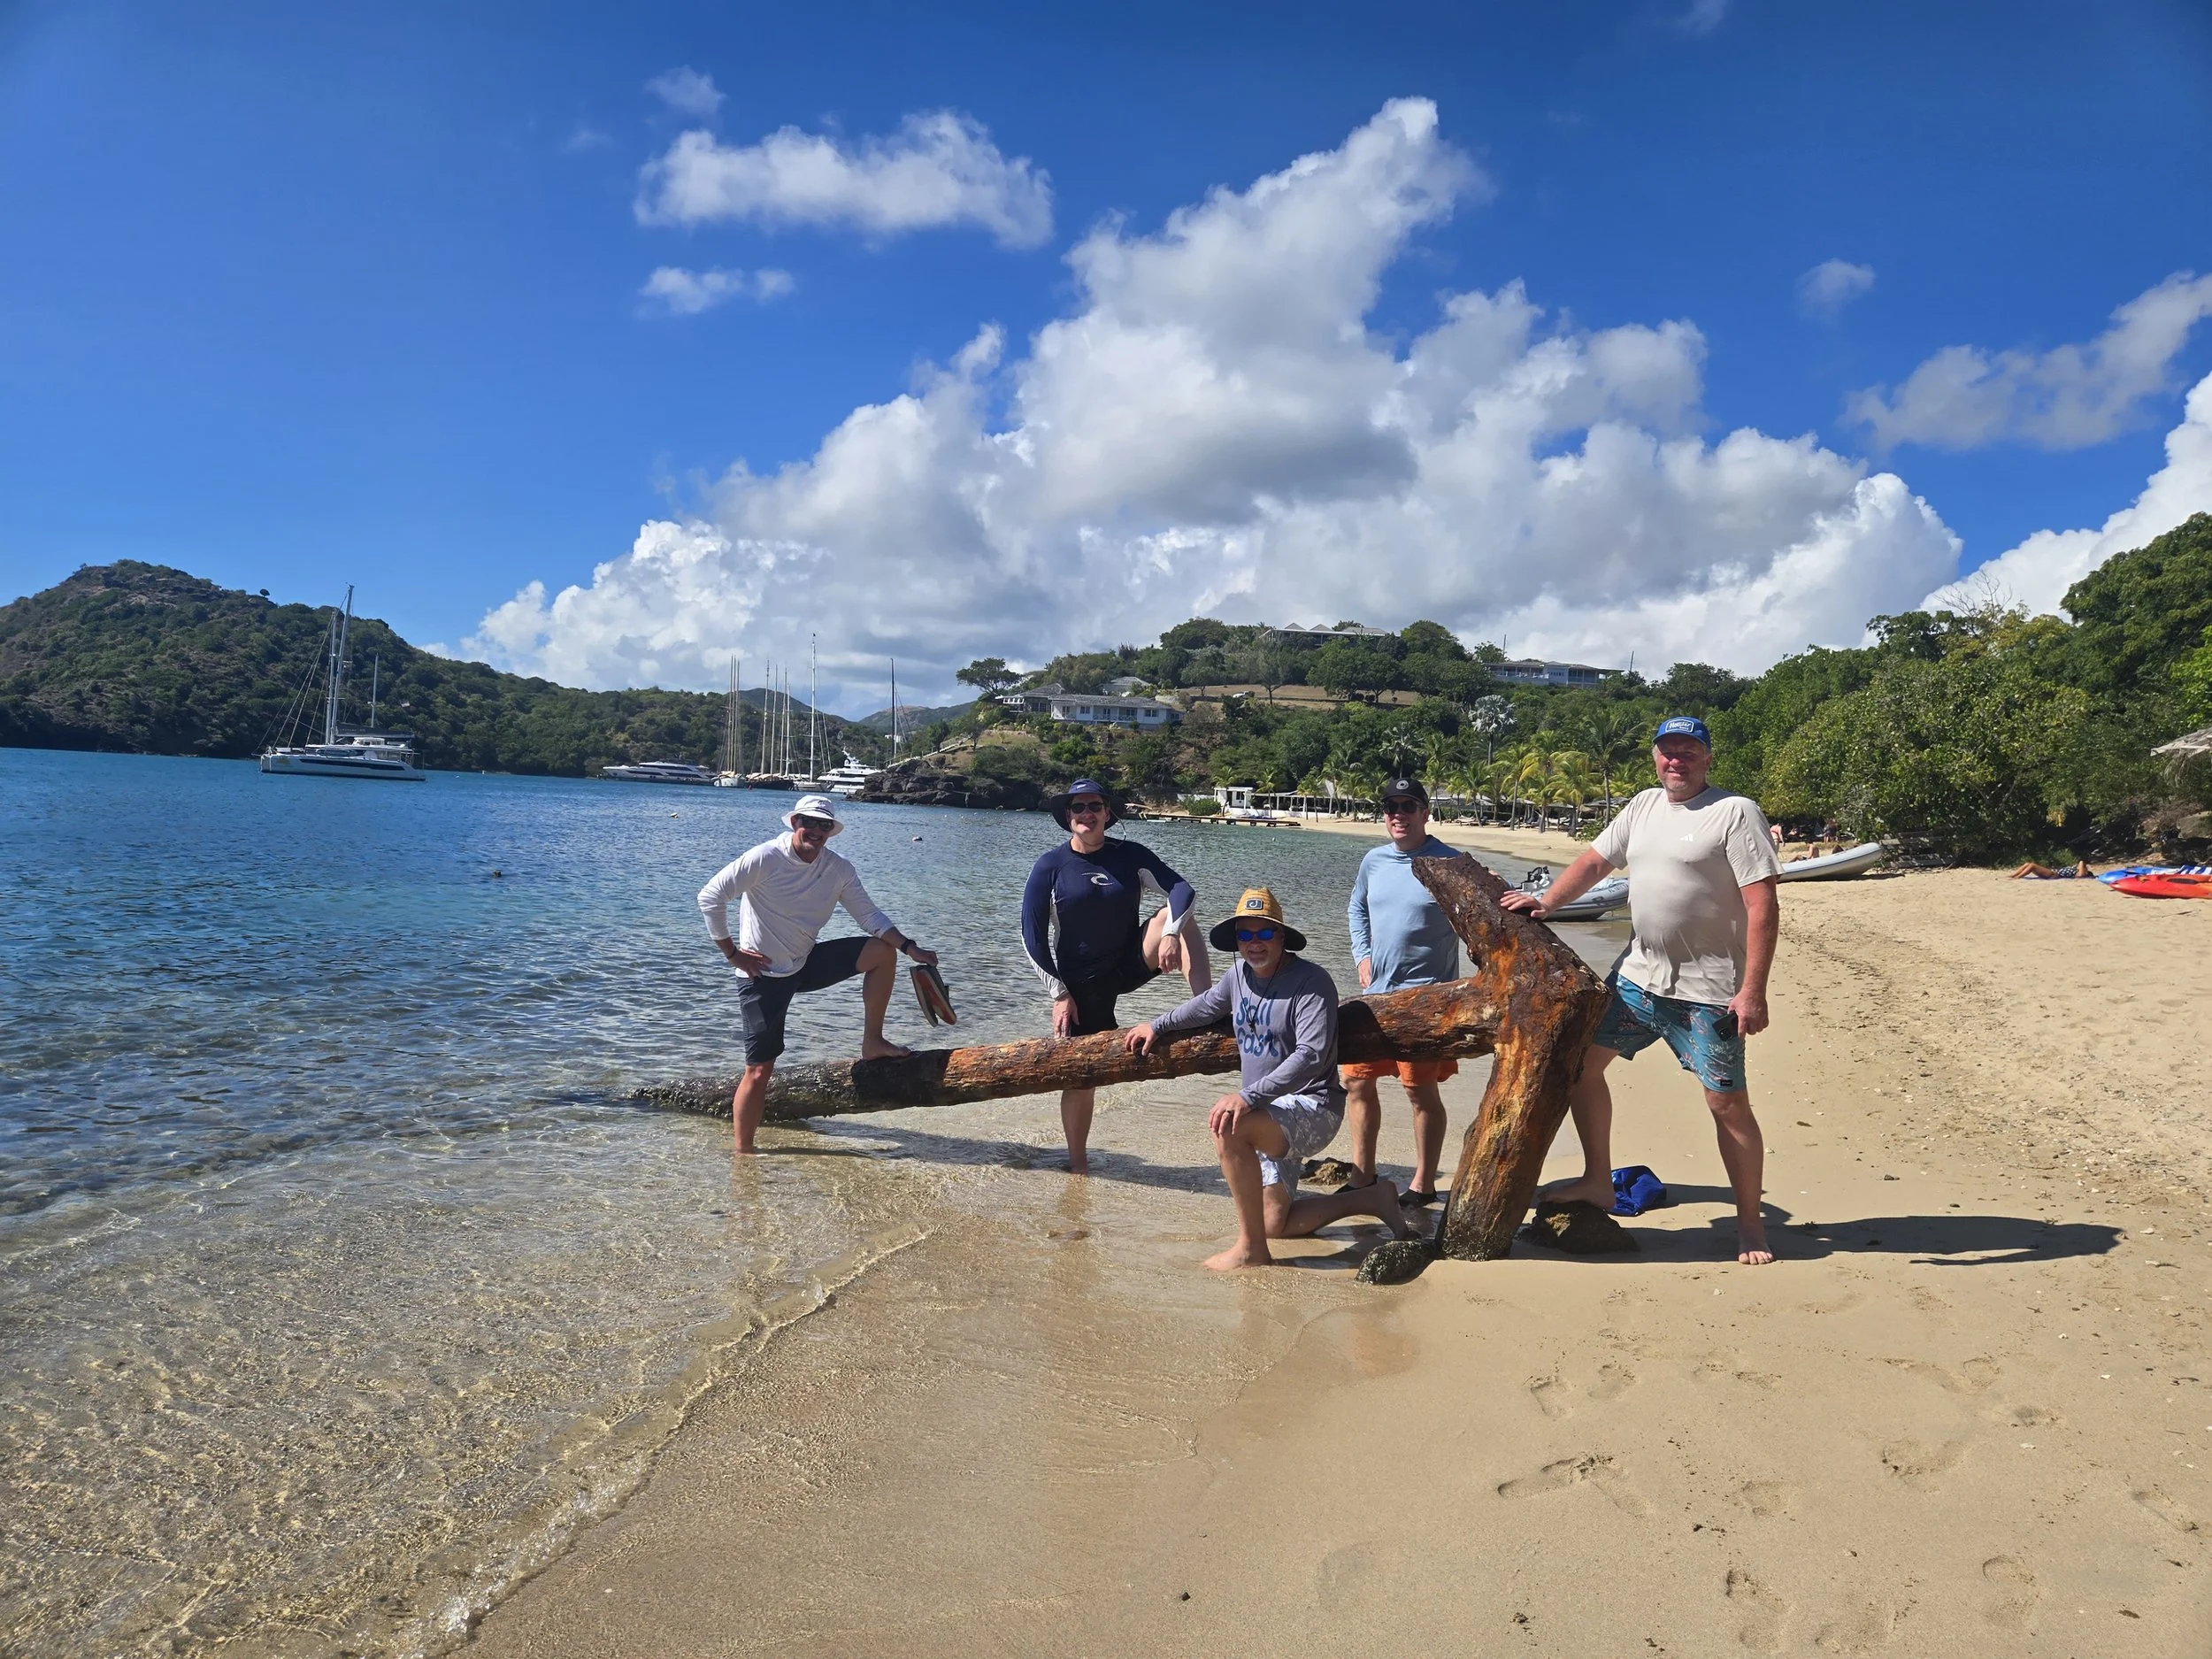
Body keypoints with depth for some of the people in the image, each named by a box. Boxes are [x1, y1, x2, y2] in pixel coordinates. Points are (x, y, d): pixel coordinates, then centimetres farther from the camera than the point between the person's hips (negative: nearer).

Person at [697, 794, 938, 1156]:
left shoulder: (840, 870, -3)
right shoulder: (765, 858, -18)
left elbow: (869, 915, -1)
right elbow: (710, 898, -16)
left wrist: (910, 948, -14)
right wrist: (731, 952, -15)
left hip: (806, 964, 5)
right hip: (764, 974, -5)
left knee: (883, 953, -8)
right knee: (759, 1070, -5)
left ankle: (872, 1042, 1)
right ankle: (743, 1152, 10)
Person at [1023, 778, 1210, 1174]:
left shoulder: (1130, 856, -2)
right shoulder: (1049, 867, -6)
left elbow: (1182, 889, -15)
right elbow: (1032, 936, -6)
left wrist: (1170, 933, -33)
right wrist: (1059, 994, -10)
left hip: (1130, 962, 2)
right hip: (1081, 983, -1)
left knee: (1177, 915, -23)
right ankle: (1078, 1166, 18)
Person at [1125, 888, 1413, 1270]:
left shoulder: (1312, 981, -18)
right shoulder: (1239, 974, 6)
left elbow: (1311, 1056, -29)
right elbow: (1207, 1006, 28)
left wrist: (1250, 1096, -37)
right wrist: (1157, 1025, 25)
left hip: (1311, 1107, -9)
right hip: (1264, 1115, 9)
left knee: (1227, 1127, -35)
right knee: (1275, 1224, 10)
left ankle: (1251, 1249, -22)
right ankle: (1370, 1199, 27)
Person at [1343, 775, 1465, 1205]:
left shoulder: (1450, 863, -8)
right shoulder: (1374, 862, 8)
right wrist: (1362, 955, 12)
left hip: (1425, 993, -6)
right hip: (1375, 991, 6)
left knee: (1421, 1089, 1)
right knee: (1357, 1080, 10)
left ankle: (1423, 1183, 16)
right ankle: (1362, 1175, 25)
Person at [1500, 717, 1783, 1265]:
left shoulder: (1736, 813, -10)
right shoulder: (1644, 807, 11)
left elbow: (1763, 905, -15)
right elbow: (1594, 862, 18)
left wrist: (1753, 990, -20)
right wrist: (1545, 901, 1)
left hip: (1707, 992, -7)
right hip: (1637, 975, 7)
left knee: (1728, 1103, -1)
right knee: (1581, 1059, 9)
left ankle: (1750, 1222, 17)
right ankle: (1598, 1182, 24)